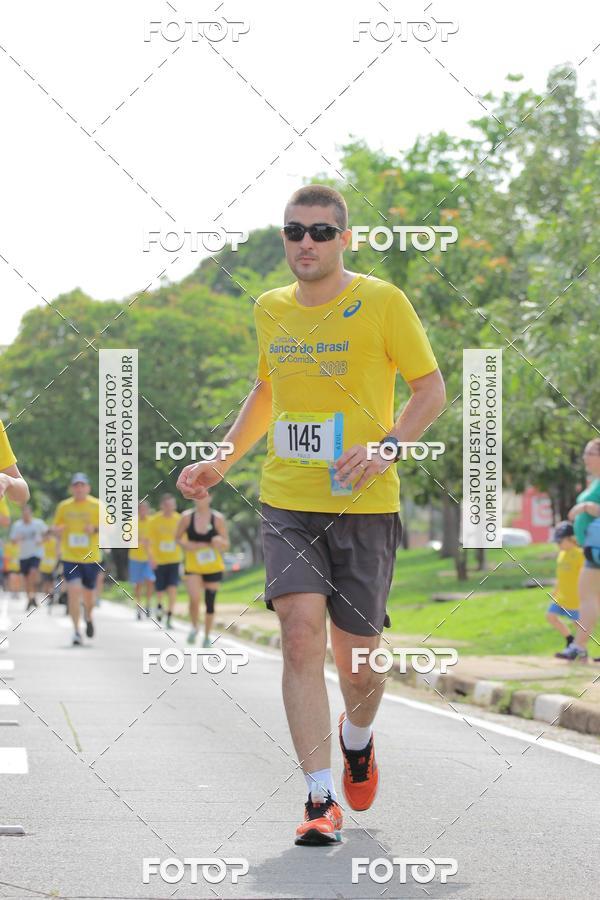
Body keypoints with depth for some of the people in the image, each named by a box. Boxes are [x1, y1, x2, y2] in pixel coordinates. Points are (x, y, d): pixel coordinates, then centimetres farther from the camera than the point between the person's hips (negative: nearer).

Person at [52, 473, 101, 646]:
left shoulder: (96, 505, 0)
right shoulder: (63, 506, 4)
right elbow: (55, 526, 13)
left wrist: (95, 529, -20)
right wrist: (56, 530, -11)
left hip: (91, 557, 0)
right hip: (70, 556, 0)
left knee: (88, 593, 10)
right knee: (73, 591, -15)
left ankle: (89, 617, 43)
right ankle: (76, 630, -11)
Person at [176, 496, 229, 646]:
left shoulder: (218, 518, -6)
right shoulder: (187, 517, -4)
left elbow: (226, 546, -1)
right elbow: (178, 537, 8)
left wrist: (219, 542, -24)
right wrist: (185, 545, -14)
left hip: (213, 567, 0)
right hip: (192, 567, 0)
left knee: (209, 603, 5)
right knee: (194, 598, -20)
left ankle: (207, 636, 24)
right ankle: (194, 627, 7)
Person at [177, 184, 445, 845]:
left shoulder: (382, 303, -3)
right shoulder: (270, 310, 10)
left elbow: (430, 389, 0)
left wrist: (386, 447, -16)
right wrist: (221, 461, 17)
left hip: (364, 502, -3)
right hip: (287, 501, 3)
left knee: (356, 652, 2)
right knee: (301, 635, -14)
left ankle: (357, 737, 39)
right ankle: (320, 799, -12)